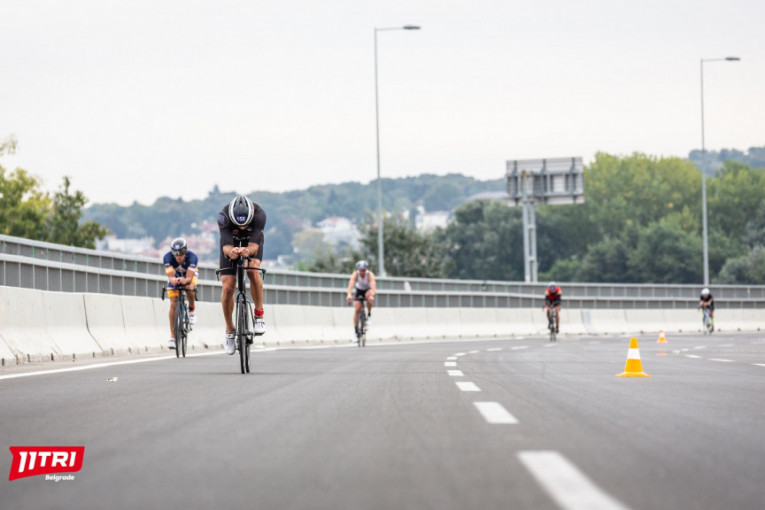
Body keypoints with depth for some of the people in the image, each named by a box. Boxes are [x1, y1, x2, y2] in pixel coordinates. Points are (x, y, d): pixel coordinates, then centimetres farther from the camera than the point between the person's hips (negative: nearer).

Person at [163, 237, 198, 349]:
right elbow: (170, 276, -38)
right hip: (175, 276, 1)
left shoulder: (192, 257, -36)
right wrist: (173, 280, -62)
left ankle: (192, 309, -5)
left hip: (189, 276, -1)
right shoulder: (168, 257, -33)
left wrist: (184, 280, -65)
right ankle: (172, 337, -5)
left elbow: (189, 278, -42)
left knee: (189, 287, -36)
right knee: (173, 304, -11)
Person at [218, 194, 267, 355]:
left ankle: (259, 316, -16)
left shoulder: (259, 215, -36)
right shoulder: (224, 216, -36)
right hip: (231, 245, 0)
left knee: (253, 270, -31)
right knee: (227, 287, -11)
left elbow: (254, 245, -41)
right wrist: (230, 251, -64)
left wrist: (248, 251, -63)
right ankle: (230, 331, 8)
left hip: (252, 243, 0)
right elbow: (226, 246, -41)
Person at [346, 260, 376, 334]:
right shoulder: (355, 274, -28)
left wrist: (371, 296, -65)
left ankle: (369, 315, -16)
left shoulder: (370, 275, -31)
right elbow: (351, 285, -42)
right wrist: (349, 295, -61)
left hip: (368, 290, -1)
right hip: (359, 290, 1)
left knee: (368, 295, -37)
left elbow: (373, 286, -45)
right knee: (357, 310, -13)